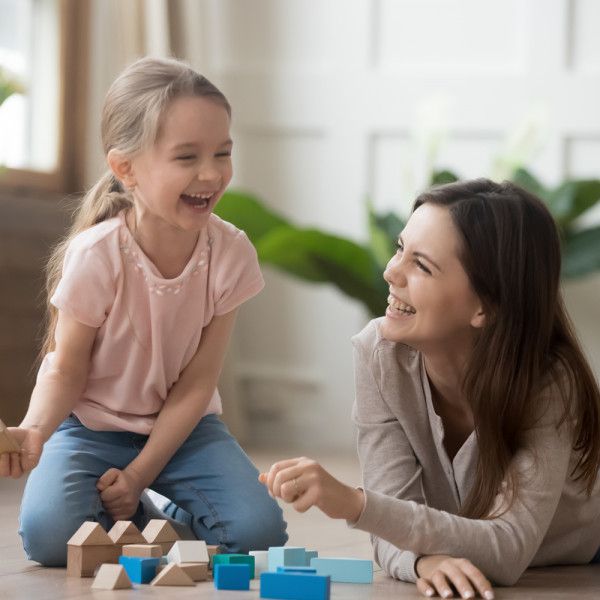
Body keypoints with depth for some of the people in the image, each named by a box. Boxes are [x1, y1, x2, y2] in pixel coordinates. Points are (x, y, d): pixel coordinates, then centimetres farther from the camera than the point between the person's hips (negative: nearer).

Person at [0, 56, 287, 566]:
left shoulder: (231, 253, -15)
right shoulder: (94, 256, -22)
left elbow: (196, 384, -11)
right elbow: (66, 370, -13)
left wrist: (138, 476, -18)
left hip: (182, 428, 2)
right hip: (92, 427, -2)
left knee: (258, 530, -22)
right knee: (48, 534, -29)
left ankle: (163, 519, 9)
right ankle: (132, 524, 5)